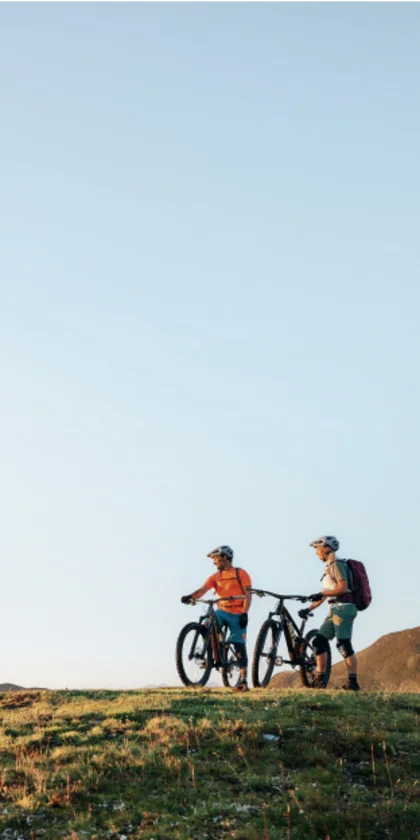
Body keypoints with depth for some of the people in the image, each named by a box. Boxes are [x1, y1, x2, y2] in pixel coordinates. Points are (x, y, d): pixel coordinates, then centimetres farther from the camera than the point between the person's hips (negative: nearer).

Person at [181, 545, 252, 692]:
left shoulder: (240, 574, -2)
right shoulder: (215, 577, 8)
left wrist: (244, 614, -17)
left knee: (240, 647, -3)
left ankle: (243, 681, 3)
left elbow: (248, 595, -7)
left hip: (237, 614, -4)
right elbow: (203, 589, -7)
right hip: (222, 611, 4)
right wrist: (190, 596, -27)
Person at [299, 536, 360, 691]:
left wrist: (321, 594, -21)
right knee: (319, 641, 4)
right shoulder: (329, 567, 21)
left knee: (343, 644, -12)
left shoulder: (337, 564, -8)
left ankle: (352, 682, -10)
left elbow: (343, 588, -20)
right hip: (334, 609, 10)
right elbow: (325, 595, 23)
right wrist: (309, 609, 16)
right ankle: (320, 680, 6)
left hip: (343, 608, -10)